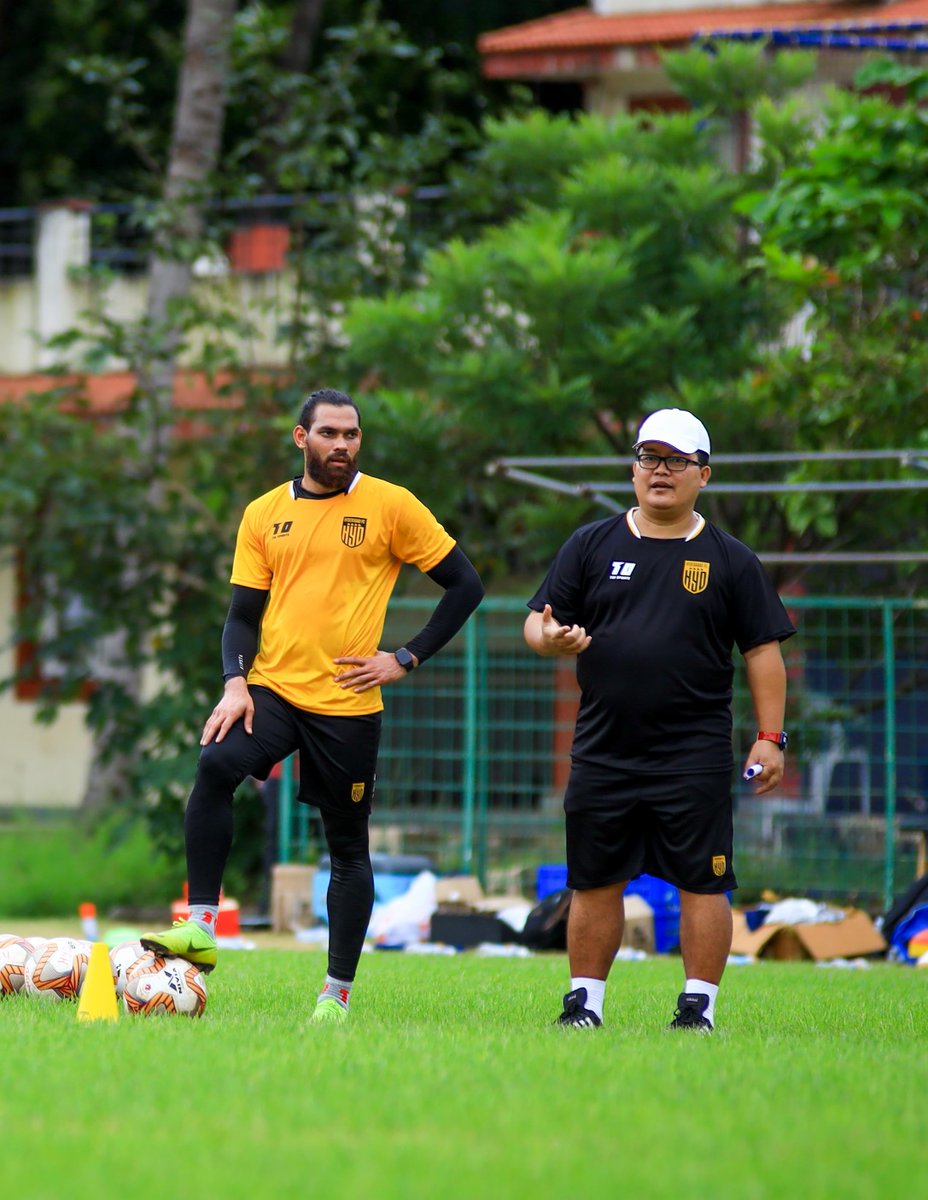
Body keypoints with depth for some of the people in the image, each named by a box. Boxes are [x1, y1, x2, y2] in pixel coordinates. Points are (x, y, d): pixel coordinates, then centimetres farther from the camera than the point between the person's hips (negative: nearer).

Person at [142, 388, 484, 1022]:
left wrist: (407, 659, -4)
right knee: (216, 767, -27)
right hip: (273, 686, 2)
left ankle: (337, 994, 15)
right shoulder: (264, 514, 9)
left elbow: (465, 584, 3)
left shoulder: (391, 506, -1)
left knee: (348, 847, 5)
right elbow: (244, 613, 11)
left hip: (348, 704, -2)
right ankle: (201, 927, -25)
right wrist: (235, 682, -7)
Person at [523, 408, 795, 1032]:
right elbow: (538, 621, 9)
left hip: (695, 755, -2)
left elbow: (763, 651, 5)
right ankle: (585, 1001, 17)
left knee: (702, 882, -5)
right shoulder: (592, 545, 10)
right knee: (595, 881, 7)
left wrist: (770, 736, -3)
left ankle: (700, 1004, 2)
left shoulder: (730, 559, 6)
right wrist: (550, 638, -15)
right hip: (604, 750, 2)